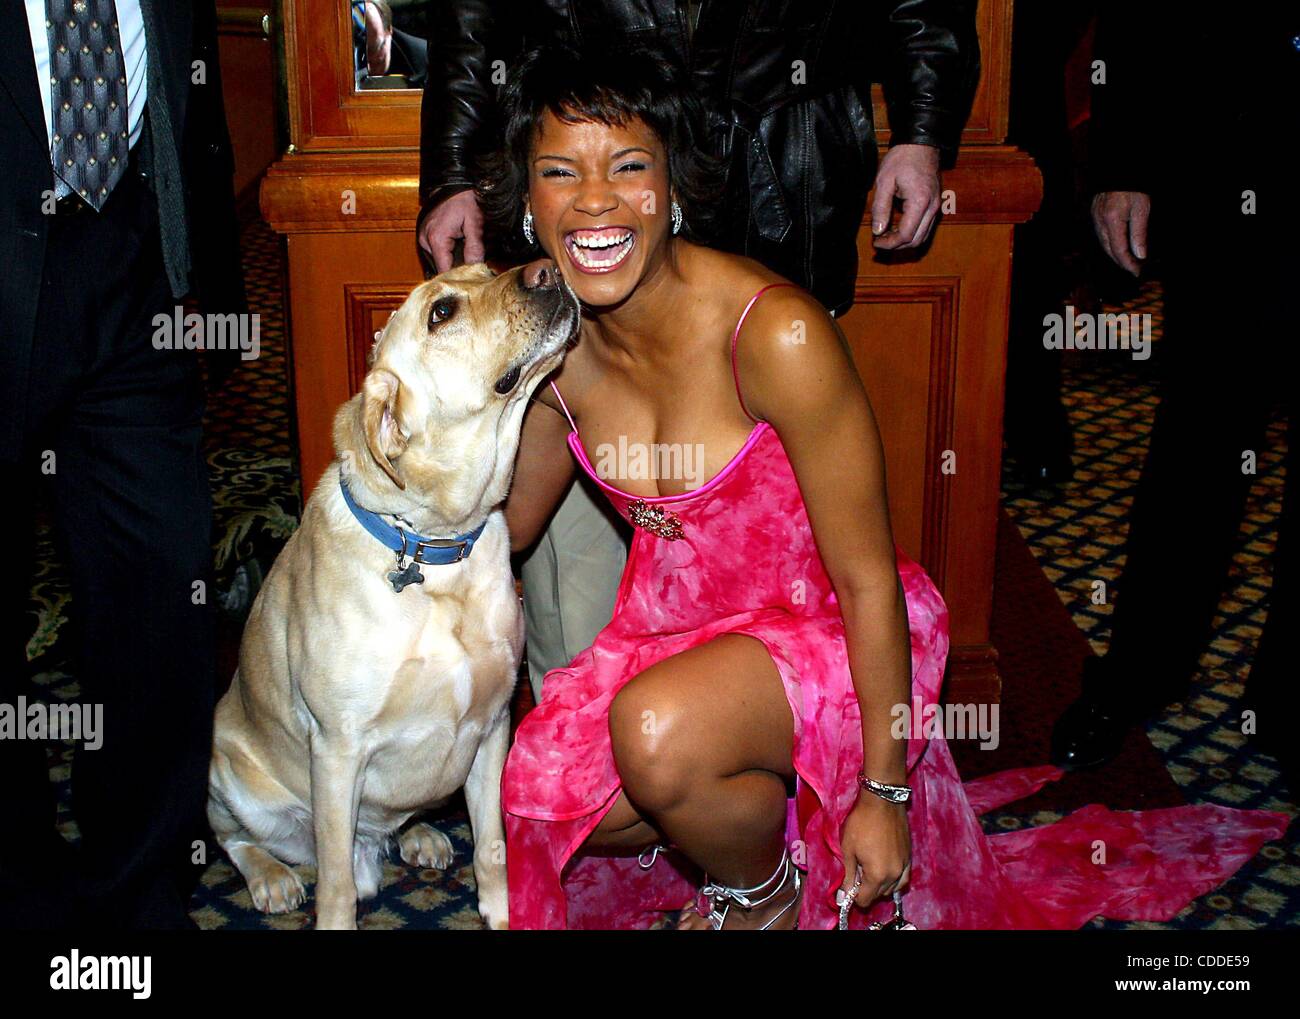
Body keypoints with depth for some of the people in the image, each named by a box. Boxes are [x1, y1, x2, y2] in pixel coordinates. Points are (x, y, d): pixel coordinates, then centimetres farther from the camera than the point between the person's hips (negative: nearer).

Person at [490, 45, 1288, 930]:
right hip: (674, 623, 6)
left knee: (657, 734, -33)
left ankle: (768, 891, 2)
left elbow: (868, 579, -21)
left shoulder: (774, 334, -29)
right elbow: (504, 524, 6)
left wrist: (884, 790, -16)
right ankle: (747, 801, 19)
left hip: (829, 633, -6)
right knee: (542, 797, -9)